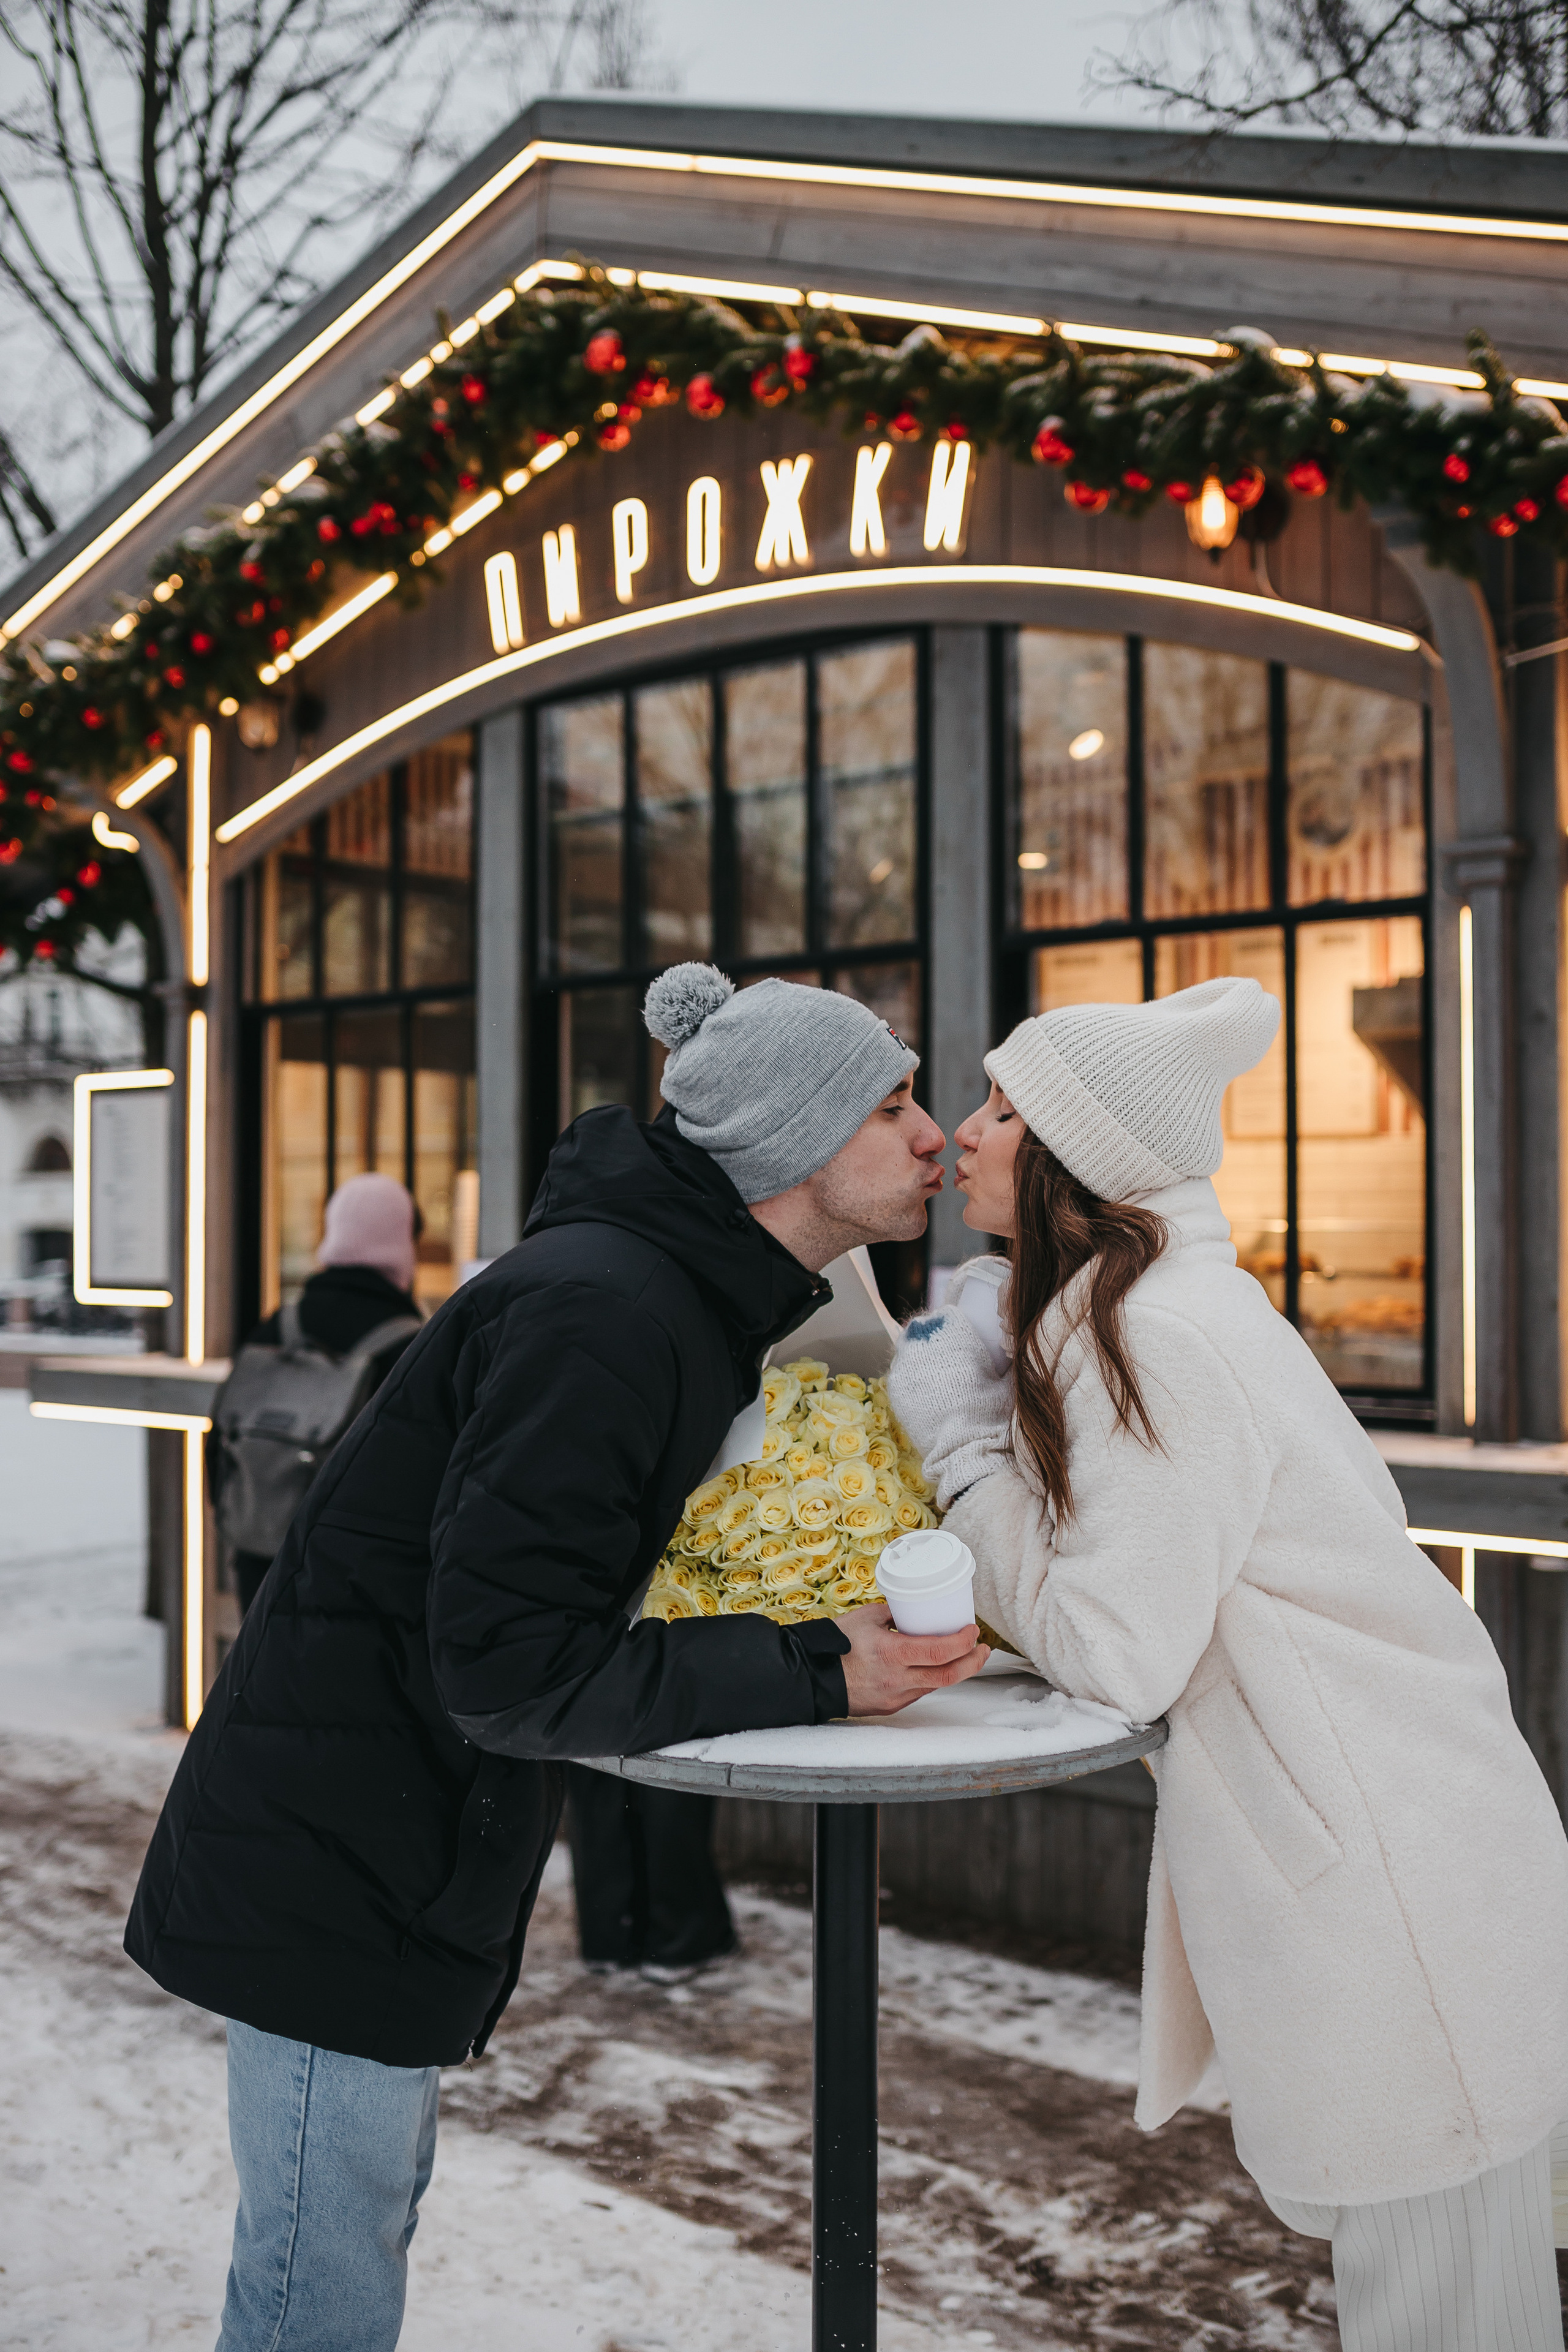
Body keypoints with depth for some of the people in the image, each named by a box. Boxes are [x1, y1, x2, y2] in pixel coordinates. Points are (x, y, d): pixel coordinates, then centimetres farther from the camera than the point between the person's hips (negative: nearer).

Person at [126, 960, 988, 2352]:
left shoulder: (689, 1298, 7)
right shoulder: (602, 1314, -26)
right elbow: (507, 1666, -27)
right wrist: (816, 1678, -25)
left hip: (412, 1846, 10)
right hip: (340, 1859, -10)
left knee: (362, 2226, 25)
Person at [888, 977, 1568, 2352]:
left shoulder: (1156, 1336, -20)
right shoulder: (1175, 1304, 11)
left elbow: (1119, 1656, -20)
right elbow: (1138, 1581, 13)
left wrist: (965, 1444, -11)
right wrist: (995, 1430, 5)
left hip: (1389, 1873, -10)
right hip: (1383, 1853, 10)